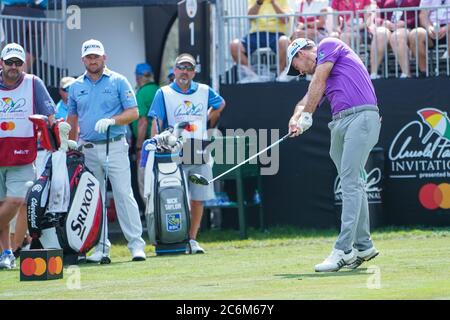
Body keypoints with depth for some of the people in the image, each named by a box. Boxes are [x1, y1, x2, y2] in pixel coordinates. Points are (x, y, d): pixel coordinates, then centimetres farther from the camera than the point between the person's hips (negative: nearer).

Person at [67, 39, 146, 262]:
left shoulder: (118, 82, 2)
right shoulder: (76, 87, 13)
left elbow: (133, 112, -2)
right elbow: (72, 119, 18)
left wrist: (111, 121, -18)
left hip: (114, 146, -3)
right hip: (88, 150, 4)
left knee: (124, 195, -9)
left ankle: (136, 244, -10)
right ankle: (100, 247, 9)